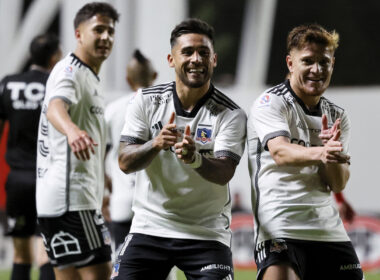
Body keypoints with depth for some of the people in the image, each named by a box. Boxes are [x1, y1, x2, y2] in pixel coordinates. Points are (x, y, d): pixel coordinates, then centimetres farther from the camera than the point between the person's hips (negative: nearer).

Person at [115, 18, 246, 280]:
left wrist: (194, 158, -40)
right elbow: (125, 163, -8)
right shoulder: (146, 101, -1)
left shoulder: (231, 114, -7)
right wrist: (156, 144, -28)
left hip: (207, 234, -1)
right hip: (149, 227, 2)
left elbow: (224, 174, -18)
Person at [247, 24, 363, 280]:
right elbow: (280, 152, -21)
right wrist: (319, 153, -40)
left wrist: (332, 152, -16)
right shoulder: (270, 103, -2)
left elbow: (338, 184, 6)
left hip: (330, 231, 6)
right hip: (280, 229, -6)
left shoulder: (337, 116, 15)